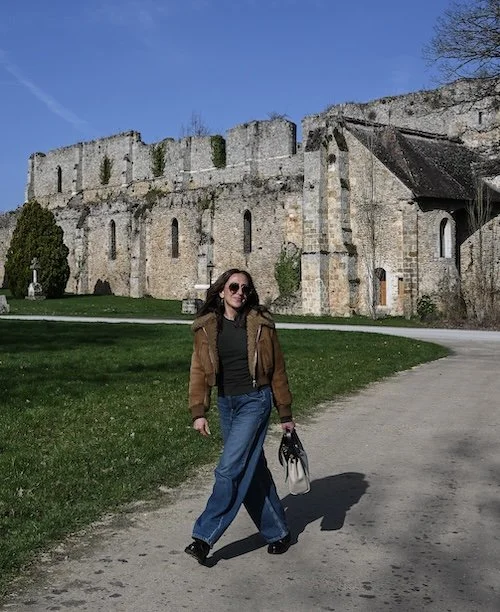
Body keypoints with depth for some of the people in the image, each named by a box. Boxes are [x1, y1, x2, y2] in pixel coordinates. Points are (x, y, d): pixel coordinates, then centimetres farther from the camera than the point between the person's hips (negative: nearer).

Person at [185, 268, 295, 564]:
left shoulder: (261, 324, -4)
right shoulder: (207, 327, 3)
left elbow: (277, 370, 2)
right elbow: (199, 371, 3)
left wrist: (286, 414, 4)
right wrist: (199, 412, -6)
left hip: (255, 401, -4)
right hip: (226, 403, 4)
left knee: (230, 469, -12)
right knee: (252, 471, 12)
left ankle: (205, 537, -4)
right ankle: (278, 532, 27)